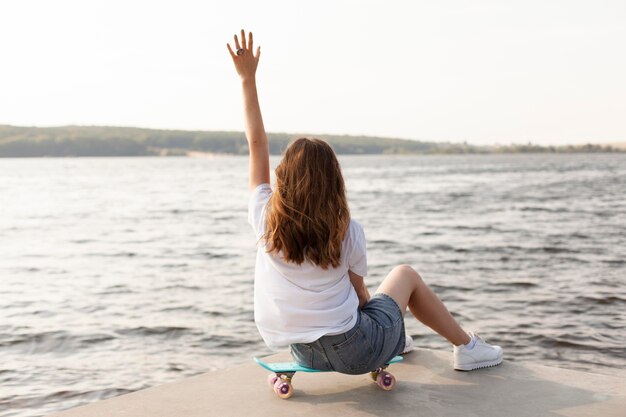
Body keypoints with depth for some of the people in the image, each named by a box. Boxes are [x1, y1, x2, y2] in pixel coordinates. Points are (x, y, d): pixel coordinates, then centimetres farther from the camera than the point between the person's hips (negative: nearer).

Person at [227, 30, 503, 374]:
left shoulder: (266, 219, -9)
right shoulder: (347, 230, -12)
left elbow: (257, 143, -2)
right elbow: (359, 291, -1)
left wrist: (247, 79, 3)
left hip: (303, 354, 4)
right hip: (352, 351, -3)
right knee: (405, 275, 22)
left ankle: (394, 339, 57)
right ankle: (467, 347, 33)